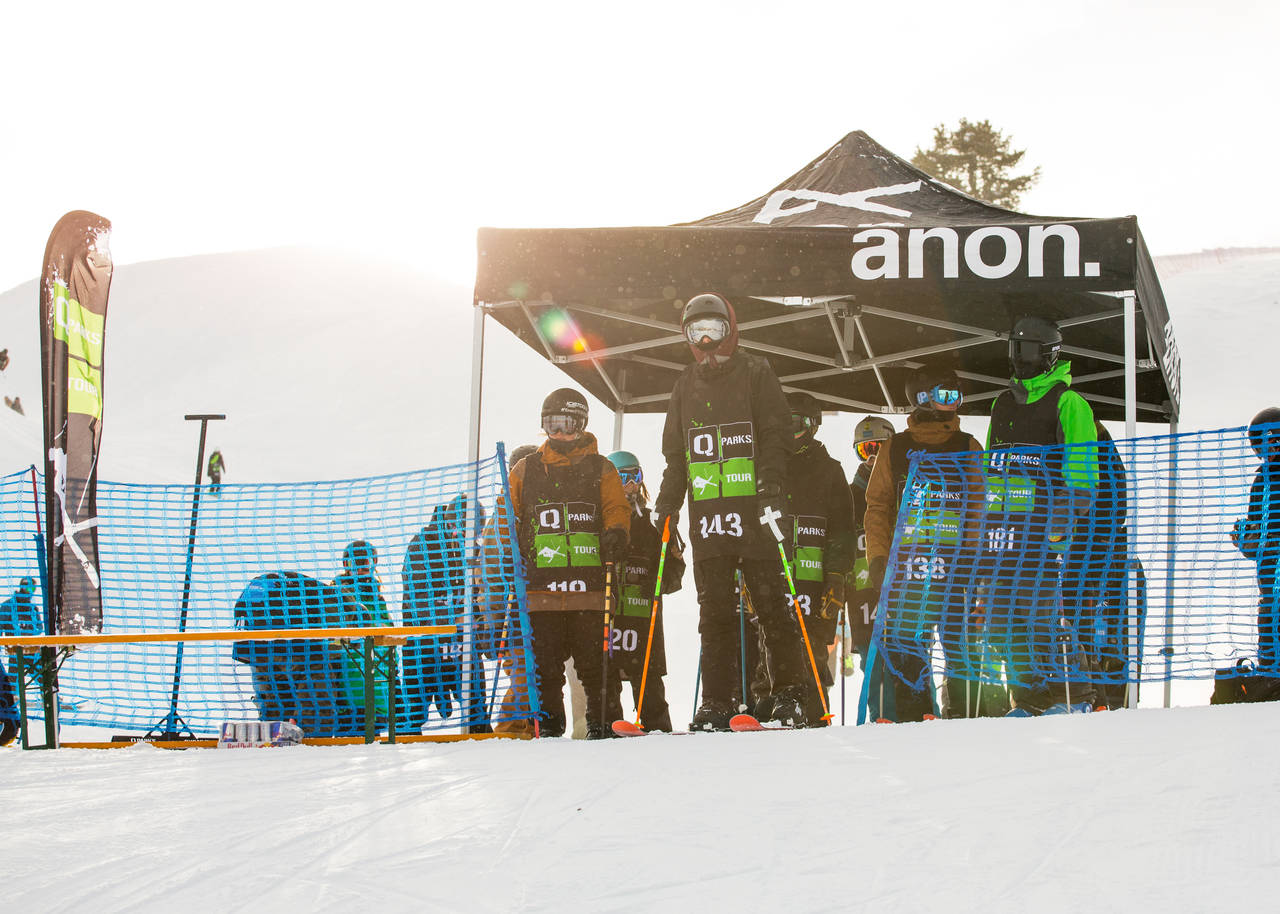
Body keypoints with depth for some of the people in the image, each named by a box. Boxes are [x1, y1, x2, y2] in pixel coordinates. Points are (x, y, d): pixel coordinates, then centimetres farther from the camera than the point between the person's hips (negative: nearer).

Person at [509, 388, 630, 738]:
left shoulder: (600, 469, 14)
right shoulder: (526, 471, 17)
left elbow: (617, 508, 6)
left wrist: (616, 532, -16)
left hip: (588, 582, -1)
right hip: (541, 583, 1)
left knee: (595, 657, -5)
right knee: (544, 660, 1)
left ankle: (604, 720, 1)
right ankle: (547, 723, 8)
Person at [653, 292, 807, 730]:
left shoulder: (755, 373, 6)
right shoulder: (687, 384, 20)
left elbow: (776, 434, -2)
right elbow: (675, 451, 23)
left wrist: (771, 484, -16)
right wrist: (668, 501, 12)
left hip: (752, 510, -4)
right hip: (706, 513, 4)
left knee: (771, 603, -4)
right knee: (715, 612, 2)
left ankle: (788, 693, 4)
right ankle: (718, 702, 3)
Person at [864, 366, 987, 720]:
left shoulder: (968, 448, 12)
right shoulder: (895, 450, 12)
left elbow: (980, 507, 8)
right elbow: (877, 507, 11)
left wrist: (977, 556, -3)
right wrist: (878, 558, 1)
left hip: (955, 566, -1)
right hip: (906, 567, 1)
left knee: (960, 641, -5)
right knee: (906, 646, 0)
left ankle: (962, 710, 2)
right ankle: (911, 715, 7)